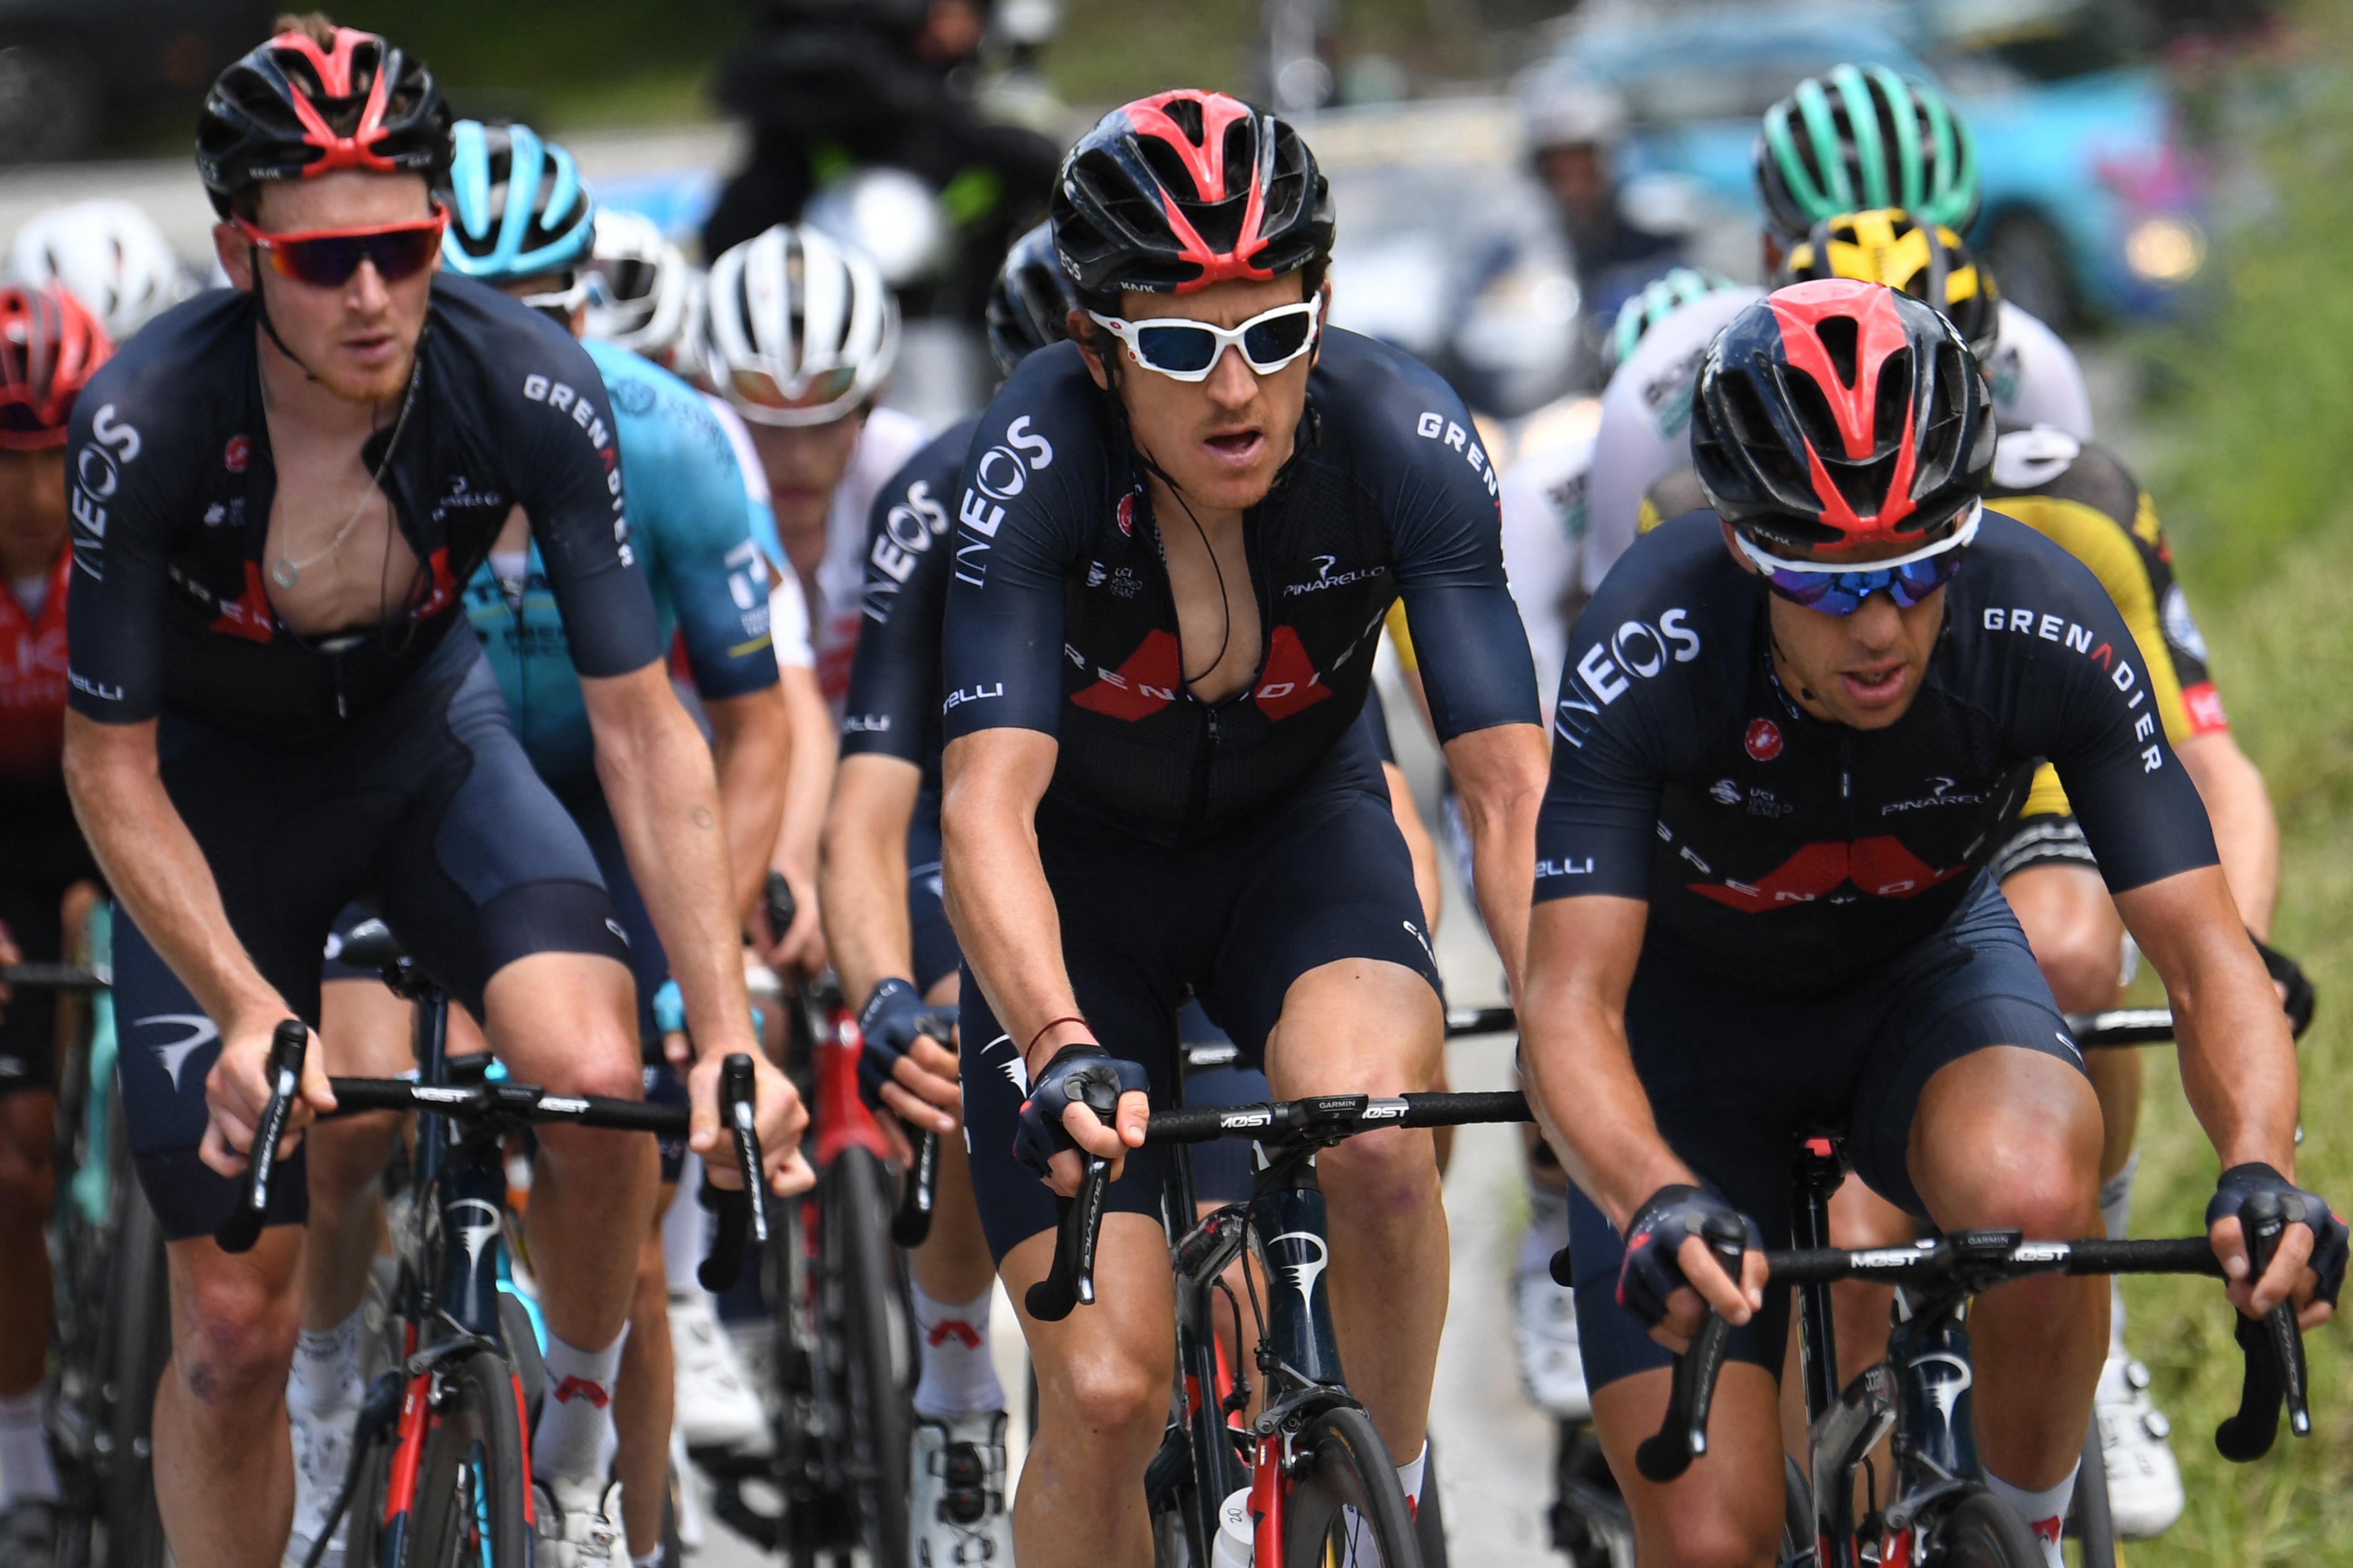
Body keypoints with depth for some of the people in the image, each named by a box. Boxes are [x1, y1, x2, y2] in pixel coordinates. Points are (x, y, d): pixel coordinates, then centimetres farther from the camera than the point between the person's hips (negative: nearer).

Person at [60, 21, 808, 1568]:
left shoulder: (529, 386, -27)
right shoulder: (147, 417, -30)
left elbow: (642, 725, -22)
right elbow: (112, 768, -21)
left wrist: (730, 1034, -30)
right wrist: (248, 1014, -34)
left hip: (424, 737, 1)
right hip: (216, 784, -1)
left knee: (597, 1075, -28)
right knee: (236, 1321, -5)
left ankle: (576, 1442, -2)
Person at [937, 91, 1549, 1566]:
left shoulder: (1401, 435, -26)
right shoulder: (1038, 461, -30)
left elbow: (1511, 783, -30)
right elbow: (988, 804, -39)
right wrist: (1060, 1047, -56)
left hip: (1300, 826, 1)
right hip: (1082, 864, -1)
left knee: (1383, 1148, -31)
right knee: (1107, 1394, -14)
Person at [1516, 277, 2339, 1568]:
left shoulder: (2047, 628, -29)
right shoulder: (1650, 648, -33)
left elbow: (2207, 958, -28)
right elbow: (1570, 1005, -38)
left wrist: (2259, 1170, -48)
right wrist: (1660, 1205, -58)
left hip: (1924, 969, 1)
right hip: (1693, 1009, -1)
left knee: (2033, 1198, -35)